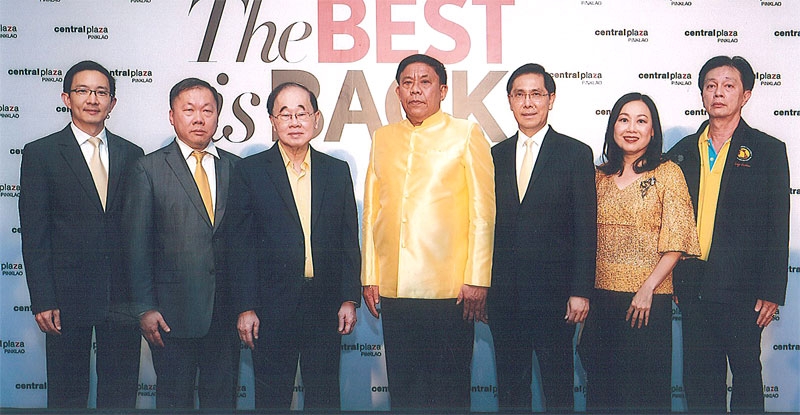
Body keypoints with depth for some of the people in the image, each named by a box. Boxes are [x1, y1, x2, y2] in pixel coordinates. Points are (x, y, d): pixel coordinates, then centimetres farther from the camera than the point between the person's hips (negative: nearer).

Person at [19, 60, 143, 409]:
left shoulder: (131, 155, 8)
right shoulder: (40, 154, 0)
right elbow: (34, 235, -4)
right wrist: (43, 301, -10)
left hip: (122, 296, 3)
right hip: (67, 294, -2)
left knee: (122, 390, 10)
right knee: (67, 393, 8)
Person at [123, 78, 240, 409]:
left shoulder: (236, 168, 8)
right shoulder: (149, 168, 1)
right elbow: (136, 244, -1)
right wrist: (145, 308, -7)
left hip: (226, 309, 3)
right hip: (173, 311, -2)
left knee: (223, 398, 11)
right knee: (174, 399, 8)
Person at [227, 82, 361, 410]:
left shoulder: (338, 171, 8)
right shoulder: (250, 171, 1)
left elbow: (349, 241, 8)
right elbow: (241, 245, -2)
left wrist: (350, 299, 1)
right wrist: (246, 308, -6)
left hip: (326, 309, 2)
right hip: (272, 308, -2)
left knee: (325, 396, 11)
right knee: (271, 398, 7)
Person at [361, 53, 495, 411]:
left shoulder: (466, 134, 4)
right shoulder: (383, 138, 14)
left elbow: (483, 211, -1)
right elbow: (371, 211, 14)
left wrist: (477, 280, -7)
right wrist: (370, 277, 9)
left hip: (449, 288, -3)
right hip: (394, 288, 3)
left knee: (449, 391, 4)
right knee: (402, 389, 9)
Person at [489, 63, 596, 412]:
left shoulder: (576, 154, 0)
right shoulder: (495, 155, 10)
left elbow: (585, 229, -3)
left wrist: (580, 292, -9)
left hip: (554, 293, -3)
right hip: (504, 295, 3)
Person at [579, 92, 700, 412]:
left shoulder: (667, 173, -2)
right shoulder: (600, 176, 10)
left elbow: (675, 243, -7)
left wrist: (648, 289, -16)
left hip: (648, 297, -4)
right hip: (602, 294, 4)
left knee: (644, 385, 4)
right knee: (601, 381, 12)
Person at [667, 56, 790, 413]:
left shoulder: (767, 150, 0)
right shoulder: (683, 151, 10)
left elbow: (778, 227, -3)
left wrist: (771, 292, -8)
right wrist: (673, 281, 6)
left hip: (741, 289, -3)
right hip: (693, 288, 4)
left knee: (746, 374, 7)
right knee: (698, 378, 10)